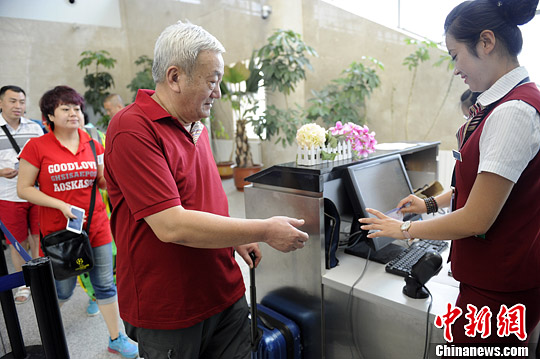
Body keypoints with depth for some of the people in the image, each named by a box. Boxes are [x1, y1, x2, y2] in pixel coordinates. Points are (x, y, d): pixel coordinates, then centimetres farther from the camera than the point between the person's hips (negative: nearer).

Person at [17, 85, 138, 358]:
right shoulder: (37, 146, -7)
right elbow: (23, 189, -5)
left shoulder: (93, 145, 3)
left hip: (96, 226, 3)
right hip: (59, 229, -3)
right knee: (63, 289, 12)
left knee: (105, 284, 8)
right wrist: (61, 205, -16)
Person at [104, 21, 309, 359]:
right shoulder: (133, 129, -20)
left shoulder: (196, 126, 7)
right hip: (168, 314, -6)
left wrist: (234, 239, 5)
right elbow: (171, 226, -27)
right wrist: (265, 231, -22)